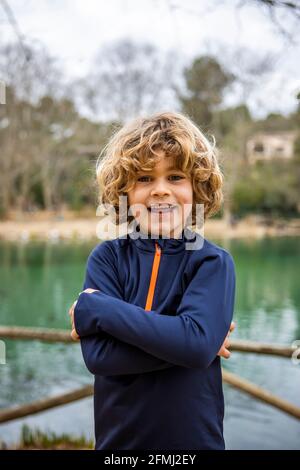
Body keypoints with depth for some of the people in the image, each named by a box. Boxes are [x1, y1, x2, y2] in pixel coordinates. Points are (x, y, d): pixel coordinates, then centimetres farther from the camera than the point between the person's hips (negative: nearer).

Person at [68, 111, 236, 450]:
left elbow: (198, 343, -28)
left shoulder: (213, 262, -12)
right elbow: (97, 354, -18)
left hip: (194, 436, -1)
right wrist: (183, 339, -23)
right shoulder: (106, 257, -8)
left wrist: (95, 308, -23)